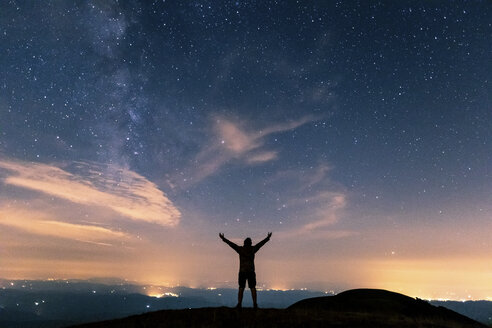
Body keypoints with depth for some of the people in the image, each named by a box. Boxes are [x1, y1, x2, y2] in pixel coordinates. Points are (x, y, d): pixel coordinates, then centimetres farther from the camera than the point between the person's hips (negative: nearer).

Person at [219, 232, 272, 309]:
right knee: (253, 288, 5)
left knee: (241, 288, 4)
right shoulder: (253, 249, 1)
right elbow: (261, 243, 13)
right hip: (251, 272, 1)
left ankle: (239, 303, -2)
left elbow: (231, 243, 3)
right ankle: (255, 304, 1)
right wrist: (268, 238, 26)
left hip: (242, 272, 0)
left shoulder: (240, 249, -3)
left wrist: (223, 238, 13)